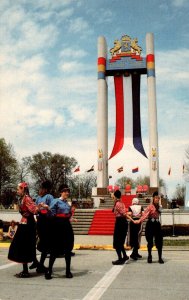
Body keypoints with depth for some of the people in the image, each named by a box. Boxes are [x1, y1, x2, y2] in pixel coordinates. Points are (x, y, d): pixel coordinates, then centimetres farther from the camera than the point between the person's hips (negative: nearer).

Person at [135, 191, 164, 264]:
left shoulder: (160, 206, 7)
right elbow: (145, 214, -23)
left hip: (157, 224, 5)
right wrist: (139, 220, -37)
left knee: (159, 242, 4)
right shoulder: (150, 207, -11)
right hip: (150, 224, -5)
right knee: (150, 242, 2)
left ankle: (160, 258, 14)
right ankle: (149, 257, 18)